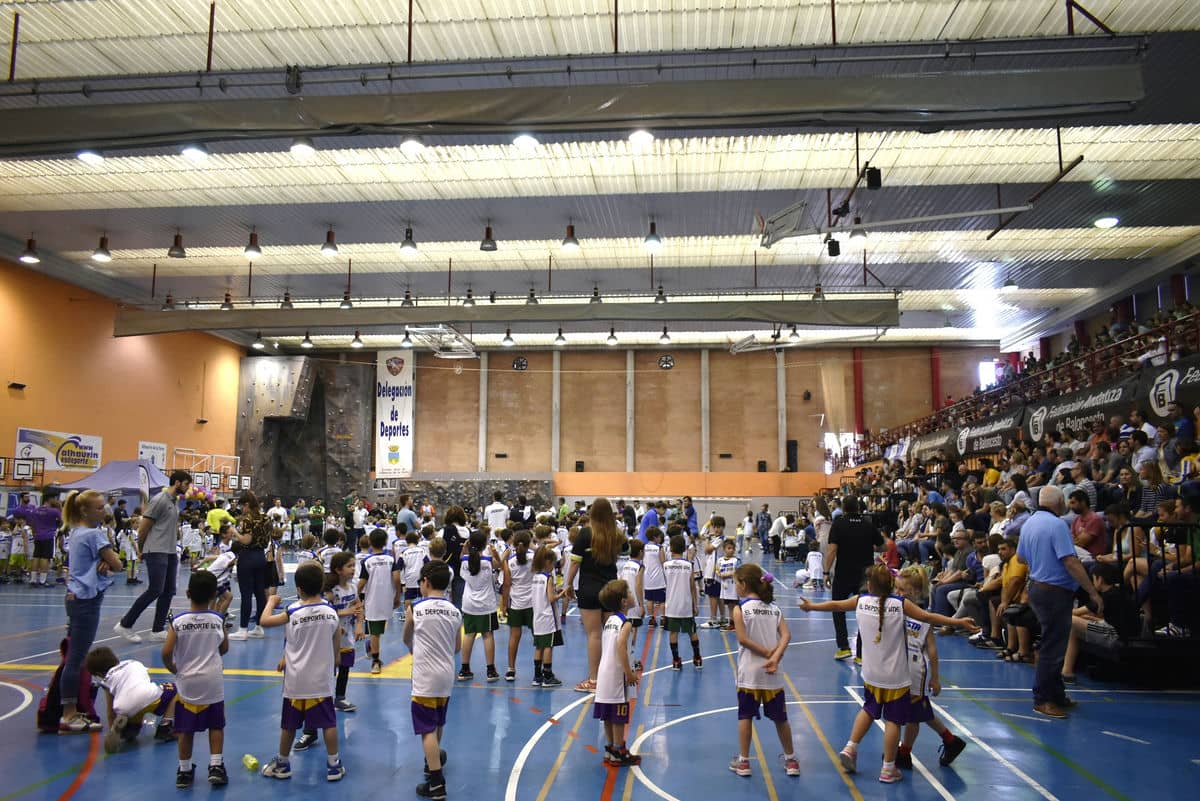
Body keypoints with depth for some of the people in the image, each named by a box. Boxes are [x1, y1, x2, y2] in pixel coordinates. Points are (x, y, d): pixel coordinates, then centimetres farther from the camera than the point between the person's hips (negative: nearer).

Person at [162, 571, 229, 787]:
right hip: (213, 682, 0)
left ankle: (184, 771, 20)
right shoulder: (218, 619, -6)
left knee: (185, 729, 12)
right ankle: (216, 766, 11)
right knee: (216, 726, 14)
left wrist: (174, 669, 4)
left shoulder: (178, 621, -9)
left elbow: (166, 652, -14)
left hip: (186, 682, 0)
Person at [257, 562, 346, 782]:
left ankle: (282, 764, 28)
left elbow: (265, 621, -2)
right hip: (322, 679, 1)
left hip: (296, 681, -1)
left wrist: (271, 602, 14)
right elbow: (335, 648, 4)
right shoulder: (331, 612, -4)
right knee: (329, 723, 7)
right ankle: (333, 765, 13)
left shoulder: (293, 613, -13)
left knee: (289, 725, 13)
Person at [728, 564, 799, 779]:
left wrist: (767, 653, -9)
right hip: (772, 673, 4)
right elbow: (786, 636, -6)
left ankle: (743, 761, 13)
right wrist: (775, 657, -15)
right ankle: (791, 760, 26)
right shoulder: (774, 608, 6)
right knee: (780, 717, 16)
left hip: (749, 672, -4)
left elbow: (743, 639, -15)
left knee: (745, 716, 8)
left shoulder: (740, 608, -7)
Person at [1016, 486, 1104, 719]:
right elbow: (1071, 562, -25)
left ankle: (1056, 694, 26)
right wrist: (1093, 593, -20)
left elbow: (1020, 557, 19)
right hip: (1056, 591, -9)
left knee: (1053, 644, 18)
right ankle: (1042, 700, 4)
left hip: (1037, 586, 9)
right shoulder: (1057, 525, -19)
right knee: (1052, 648, -2)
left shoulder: (1029, 523, 9)